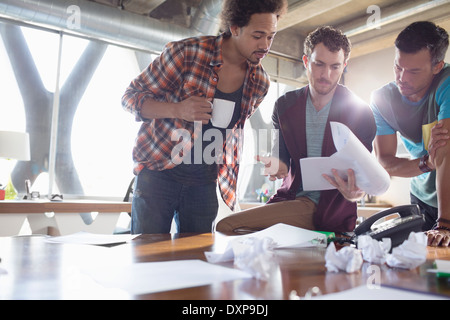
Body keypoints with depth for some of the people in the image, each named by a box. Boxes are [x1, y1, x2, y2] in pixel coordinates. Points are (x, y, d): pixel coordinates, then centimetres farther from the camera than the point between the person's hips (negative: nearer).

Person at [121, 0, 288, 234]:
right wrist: (177, 110, -25)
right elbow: (131, 97, -7)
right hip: (158, 172, -3)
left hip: (204, 184, 4)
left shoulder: (259, 84, 1)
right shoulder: (186, 52, -13)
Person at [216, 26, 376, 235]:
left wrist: (353, 191, -26)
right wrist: (276, 165, -19)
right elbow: (282, 157, 8)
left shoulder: (360, 112, -1)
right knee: (226, 226, -19)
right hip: (294, 199, 4)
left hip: (333, 211, -4)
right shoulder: (285, 105, 8)